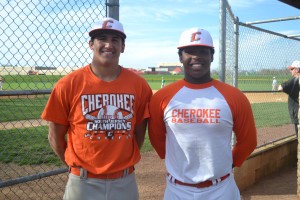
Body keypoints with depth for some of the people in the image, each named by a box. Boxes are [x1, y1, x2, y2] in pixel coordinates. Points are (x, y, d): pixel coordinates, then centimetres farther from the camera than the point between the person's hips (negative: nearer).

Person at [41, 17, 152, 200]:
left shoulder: (139, 85, -4)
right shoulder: (68, 84, -8)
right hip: (83, 183, -1)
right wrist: (77, 167, 4)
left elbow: (139, 133, 5)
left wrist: (123, 164, 5)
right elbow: (55, 136, 0)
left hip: (125, 182, 2)